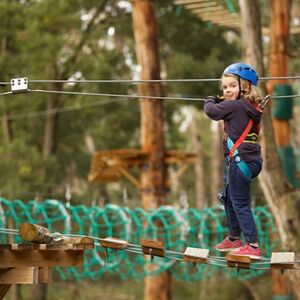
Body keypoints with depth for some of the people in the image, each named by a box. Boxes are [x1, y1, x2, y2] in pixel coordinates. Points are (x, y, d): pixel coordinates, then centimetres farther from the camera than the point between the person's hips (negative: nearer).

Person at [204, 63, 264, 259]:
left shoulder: (233, 105, -15)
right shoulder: (251, 108, 11)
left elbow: (212, 111, -16)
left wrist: (210, 100, 5)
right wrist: (219, 101, 9)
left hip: (240, 160, -10)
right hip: (250, 160, 10)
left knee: (240, 203, -7)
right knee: (229, 198, 22)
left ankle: (253, 246, -8)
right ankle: (234, 238, 33)